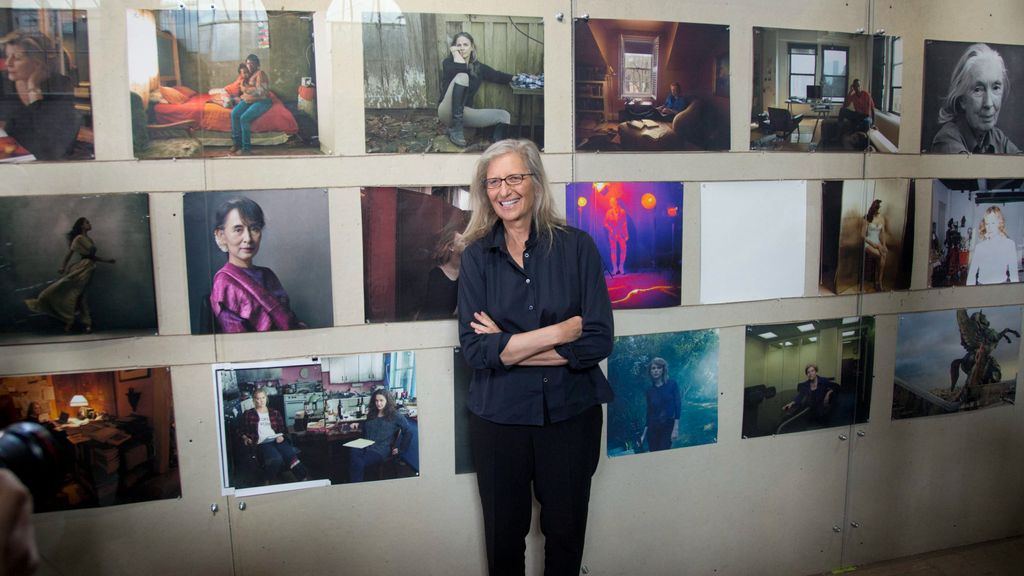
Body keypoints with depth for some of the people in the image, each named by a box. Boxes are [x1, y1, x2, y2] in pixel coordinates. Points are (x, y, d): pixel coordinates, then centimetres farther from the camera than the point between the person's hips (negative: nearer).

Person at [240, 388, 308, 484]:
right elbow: (242, 431, 16)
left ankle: (303, 480, -40)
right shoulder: (248, 414, 18)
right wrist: (246, 438, -4)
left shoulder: (275, 413, 23)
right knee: (276, 459, -37)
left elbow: (283, 429, 23)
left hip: (277, 440, 2)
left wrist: (281, 436, 2)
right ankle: (267, 483, -21)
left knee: (292, 455, -32)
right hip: (262, 443, -2)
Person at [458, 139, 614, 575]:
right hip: (498, 419, 1)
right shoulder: (477, 257, -3)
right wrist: (560, 331, -18)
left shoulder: (577, 247, -6)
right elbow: (475, 349, -13)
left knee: (566, 531, 17)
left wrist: (507, 346, -15)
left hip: (571, 413, 0)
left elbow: (598, 341, -13)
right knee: (504, 536, 17)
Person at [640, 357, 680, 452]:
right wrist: (644, 434, 8)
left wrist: (676, 428, -15)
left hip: (668, 426, -3)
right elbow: (649, 413, 11)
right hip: (653, 428, 3)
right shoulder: (650, 390, 9)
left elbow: (678, 406, -6)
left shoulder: (672, 384, 0)